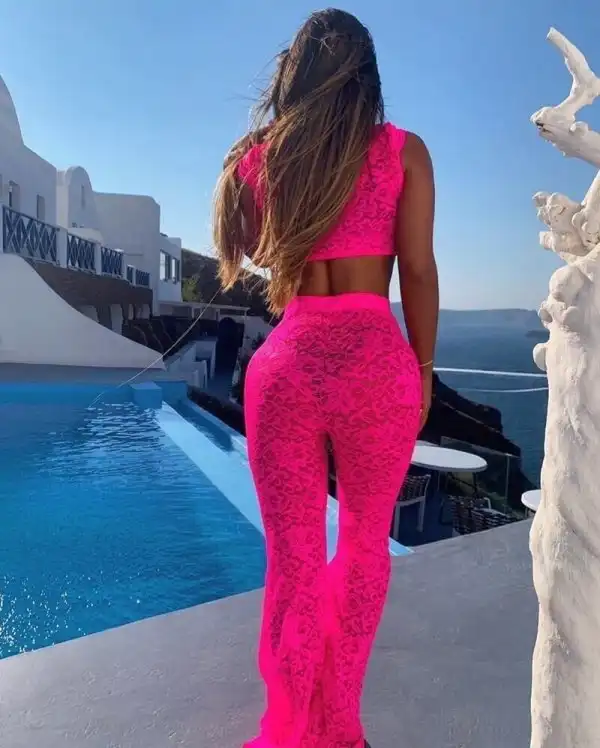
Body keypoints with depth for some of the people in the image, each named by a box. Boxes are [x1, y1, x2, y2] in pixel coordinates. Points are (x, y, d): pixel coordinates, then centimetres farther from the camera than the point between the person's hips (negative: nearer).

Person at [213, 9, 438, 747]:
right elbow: (418, 271, 0)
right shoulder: (403, 150, 5)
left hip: (285, 364, 1)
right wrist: (422, 370, 8)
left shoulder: (258, 155, 10)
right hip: (376, 362, 0)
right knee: (364, 545, 17)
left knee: (292, 560, 13)